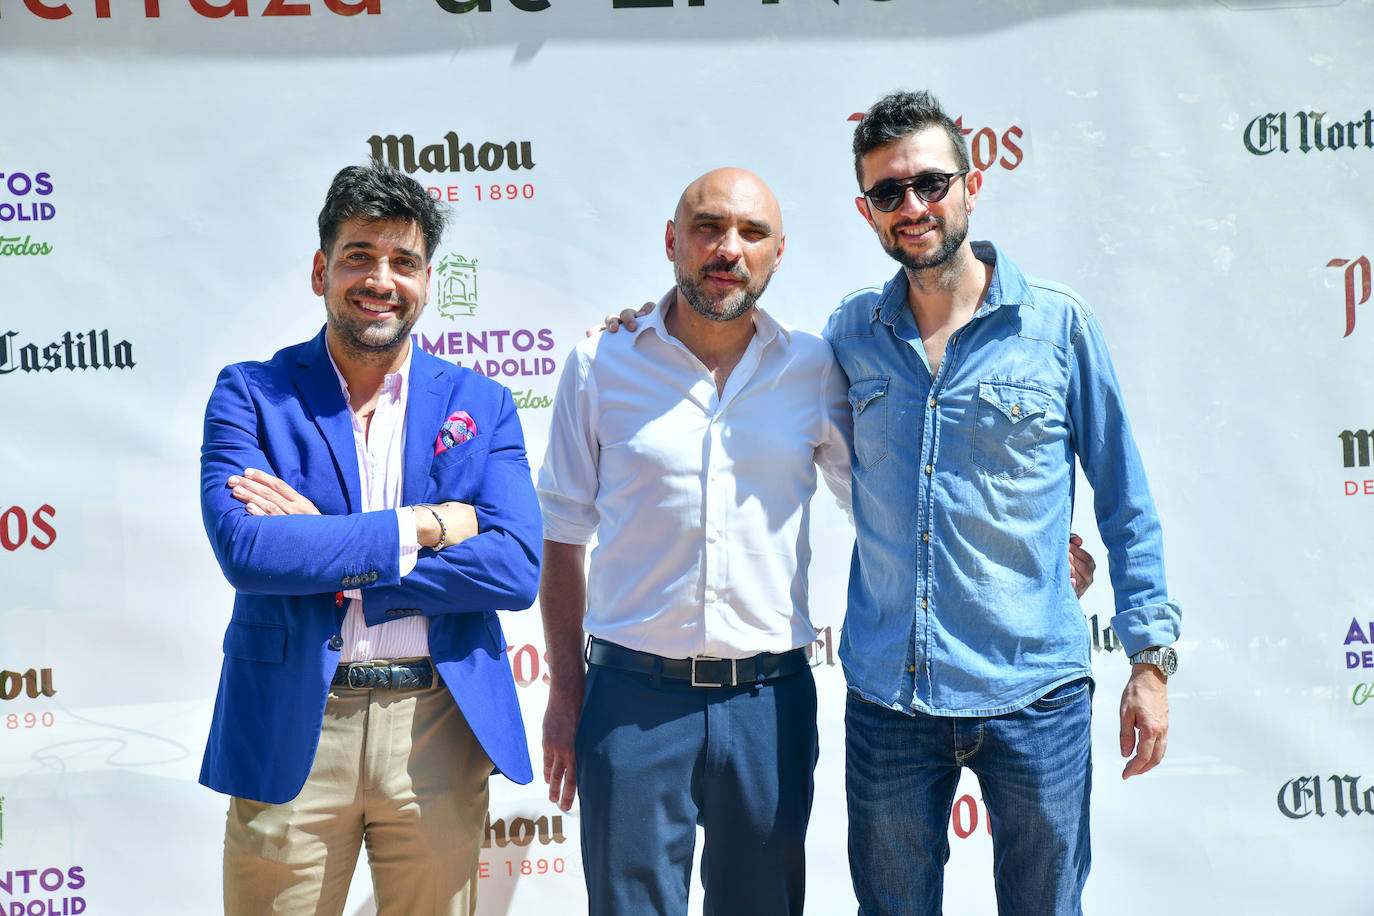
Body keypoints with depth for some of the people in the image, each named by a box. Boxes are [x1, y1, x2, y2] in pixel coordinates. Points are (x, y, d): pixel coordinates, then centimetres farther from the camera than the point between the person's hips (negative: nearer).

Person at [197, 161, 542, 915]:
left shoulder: (481, 406, 5)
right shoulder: (250, 394, 1)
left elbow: (519, 566, -7)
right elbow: (243, 549, -15)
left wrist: (324, 551, -13)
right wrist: (421, 527, -15)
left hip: (439, 729, 2)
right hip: (290, 731, -1)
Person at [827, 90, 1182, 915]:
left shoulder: (1060, 323, -3)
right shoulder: (851, 333, 3)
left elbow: (1126, 502, 2)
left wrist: (1152, 654, -1)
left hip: (1034, 693, -2)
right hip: (886, 694, 2)